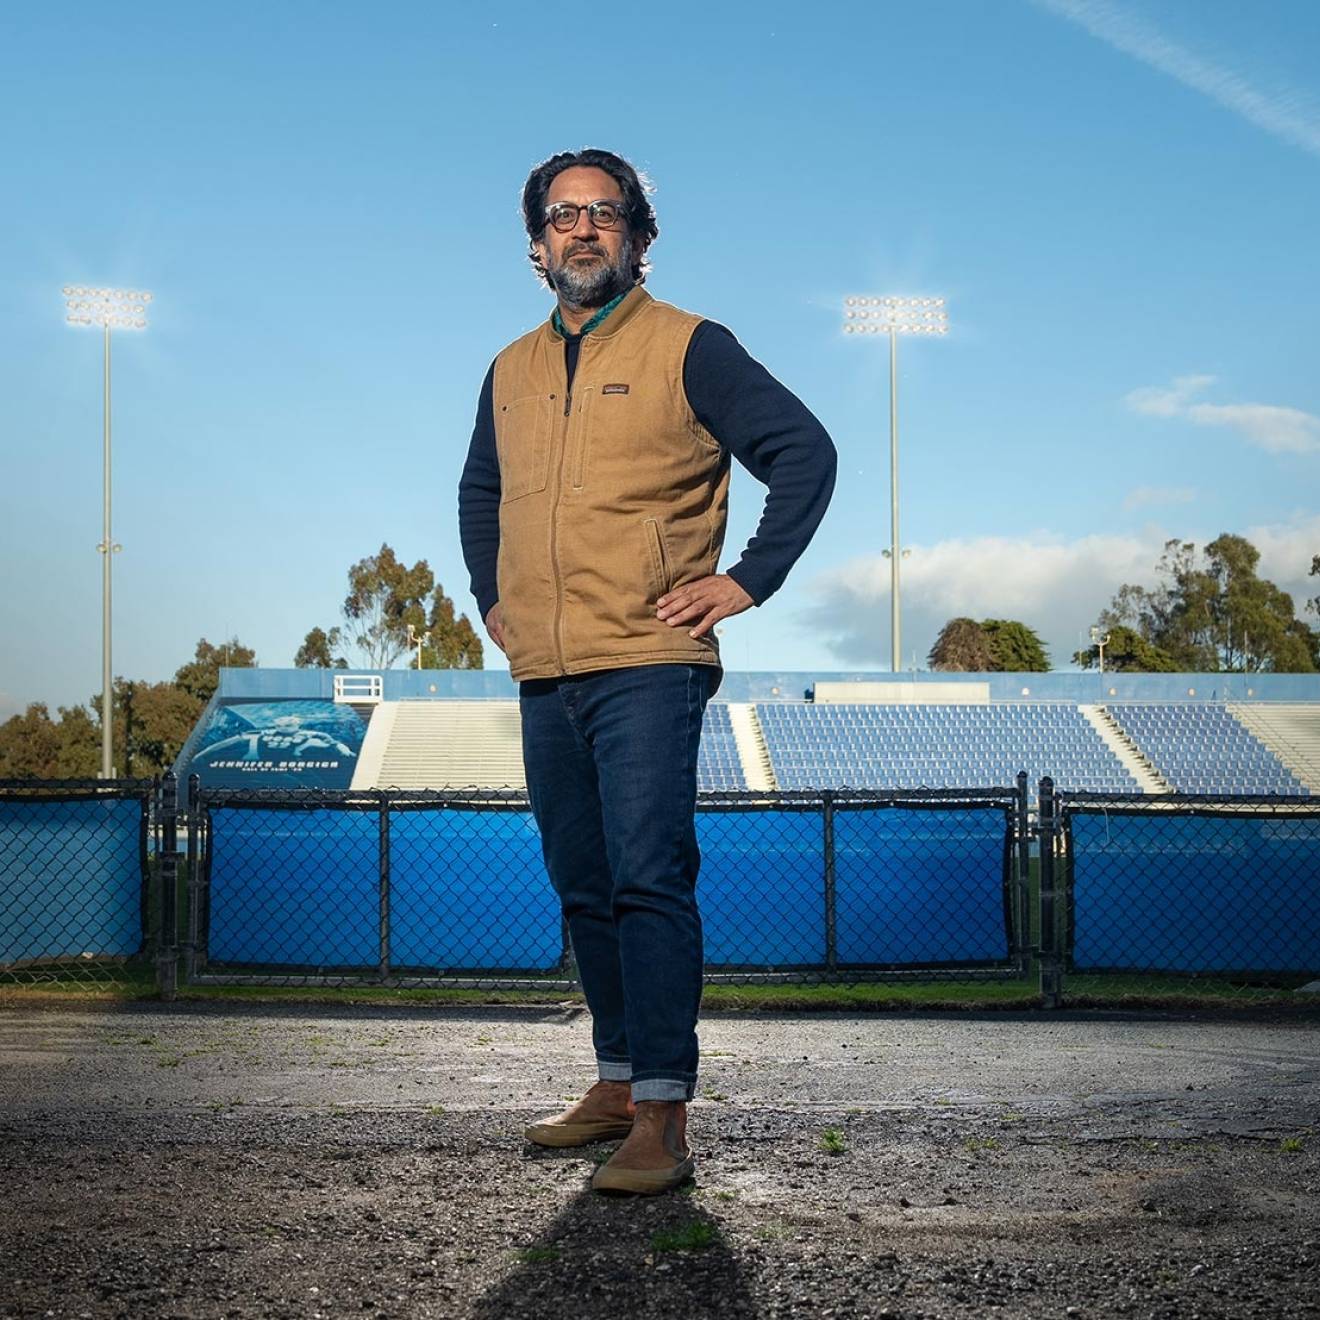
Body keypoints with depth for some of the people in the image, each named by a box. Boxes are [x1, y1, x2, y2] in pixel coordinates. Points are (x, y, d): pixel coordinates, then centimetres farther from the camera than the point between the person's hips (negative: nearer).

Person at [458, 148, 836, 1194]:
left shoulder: (688, 348, -1)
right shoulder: (512, 370, 16)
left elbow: (807, 452, -5)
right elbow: (479, 493, 32)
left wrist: (748, 581, -9)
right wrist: (492, 596, 21)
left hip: (648, 666, -6)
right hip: (544, 677, 6)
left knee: (649, 882, -12)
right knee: (584, 890, 12)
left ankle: (663, 1116, -10)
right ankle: (620, 1080, 25)